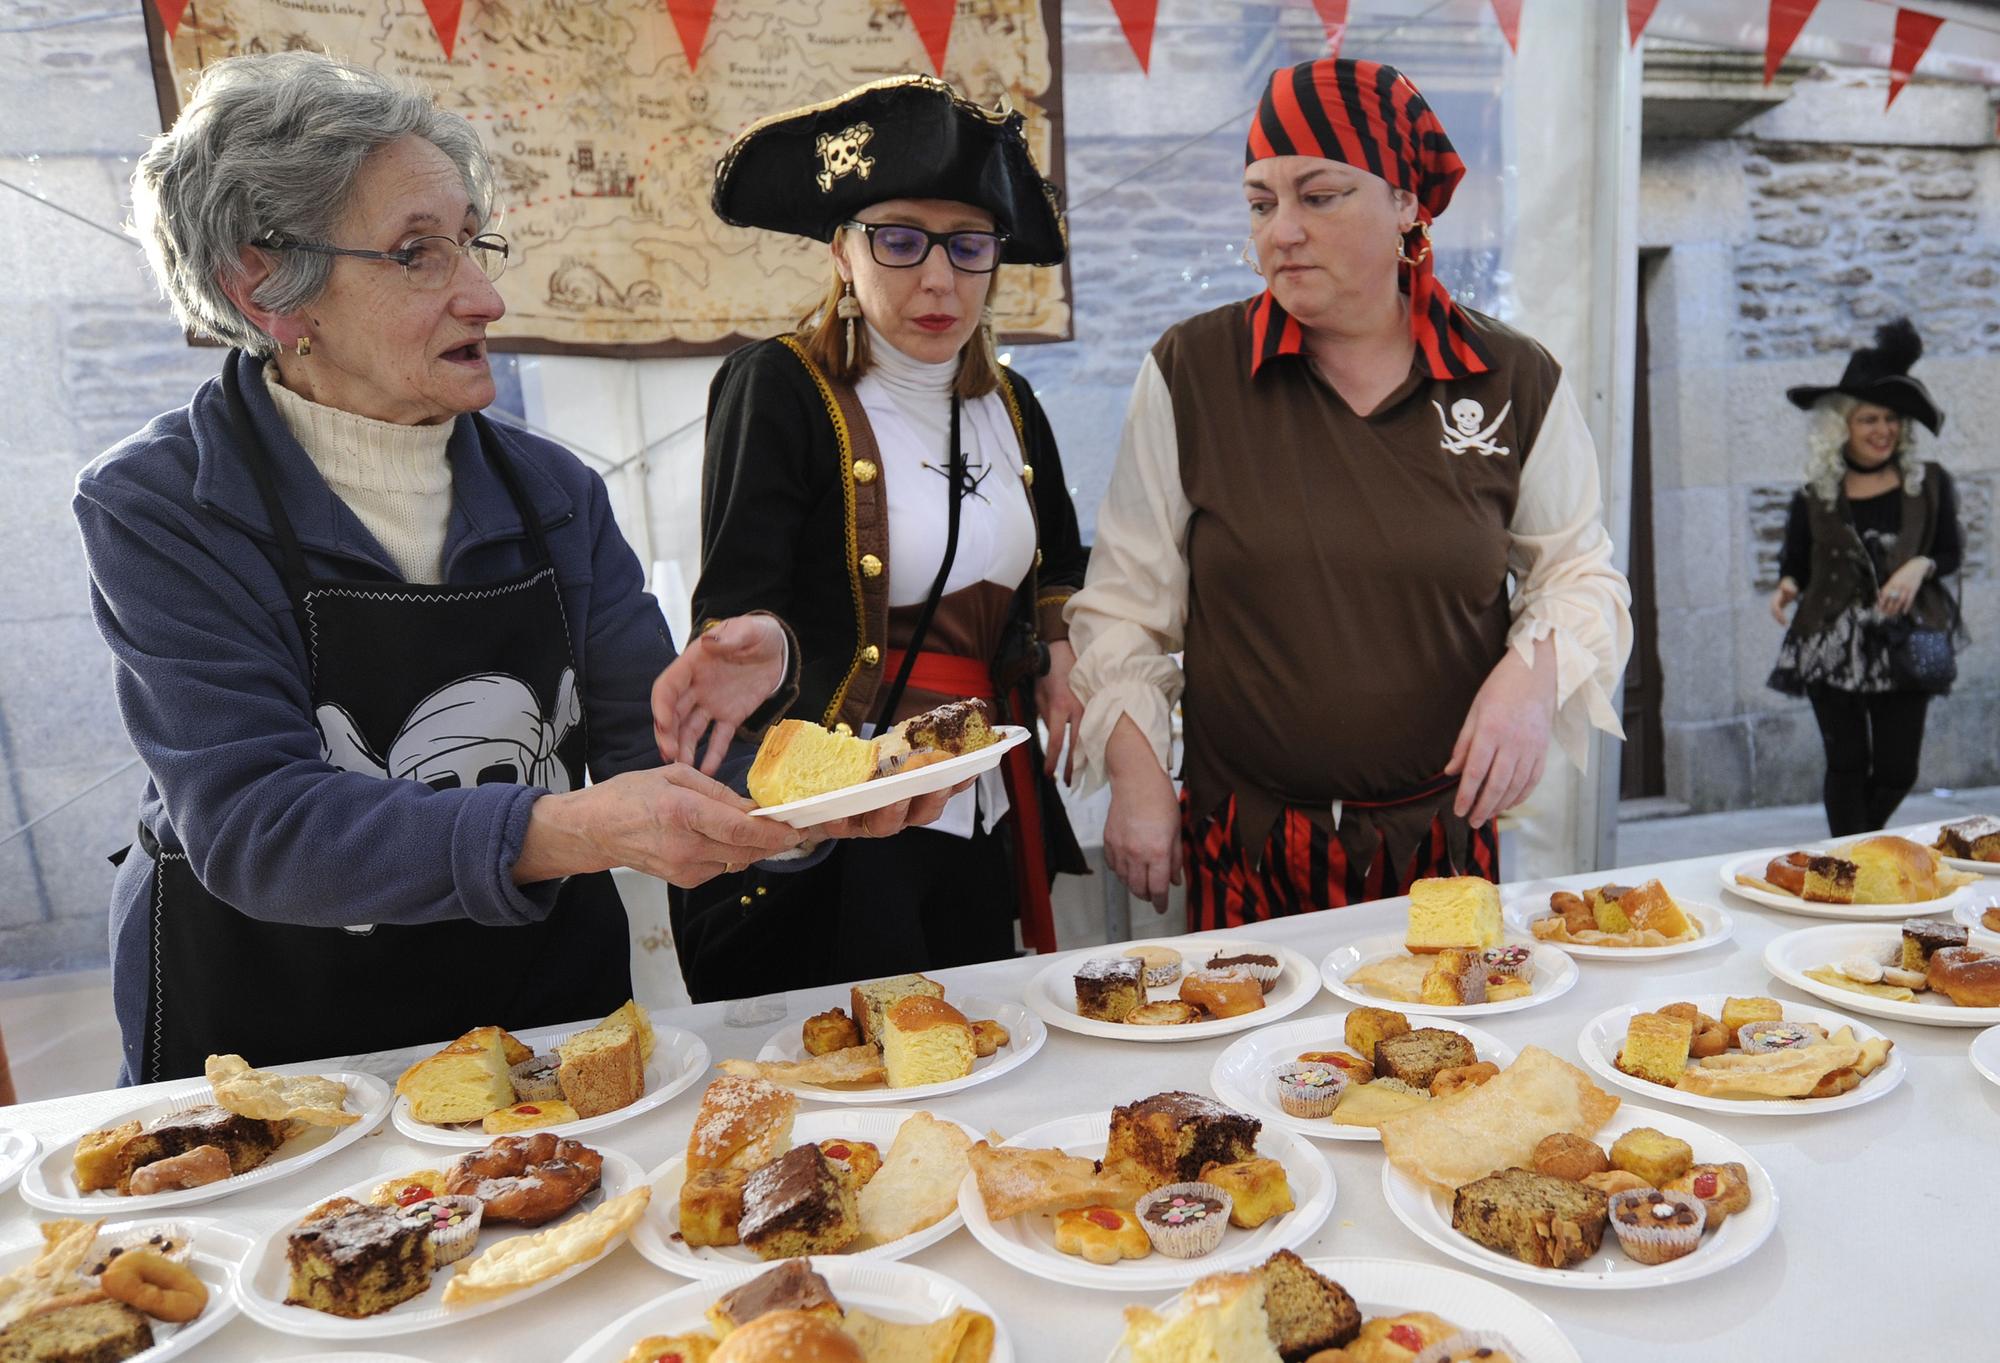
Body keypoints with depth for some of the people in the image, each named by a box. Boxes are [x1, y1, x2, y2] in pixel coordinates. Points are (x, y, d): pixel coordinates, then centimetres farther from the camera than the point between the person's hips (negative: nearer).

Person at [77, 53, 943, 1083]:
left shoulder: (553, 493, 2)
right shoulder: (158, 505, -9)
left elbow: (644, 750, 2)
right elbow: (250, 826, -19)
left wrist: (738, 696, -20)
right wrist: (569, 832, -33)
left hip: (554, 1014, 2)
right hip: (275, 1050, -2)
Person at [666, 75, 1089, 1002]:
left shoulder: (1011, 408, 10)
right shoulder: (778, 390, -9)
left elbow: (1060, 571, 27)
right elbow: (737, 622, -16)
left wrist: (1056, 649, 8)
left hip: (985, 825, 6)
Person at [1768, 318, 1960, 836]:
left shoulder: (1929, 485, 4)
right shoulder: (1813, 499, 0)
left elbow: (1952, 552, 8)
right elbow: (1795, 564, 6)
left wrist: (1920, 566, -13)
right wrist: (1787, 588, -16)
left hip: (1904, 646, 2)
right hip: (1831, 645, -1)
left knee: (1897, 769, 5)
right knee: (1848, 763, 2)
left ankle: (1858, 843, 33)